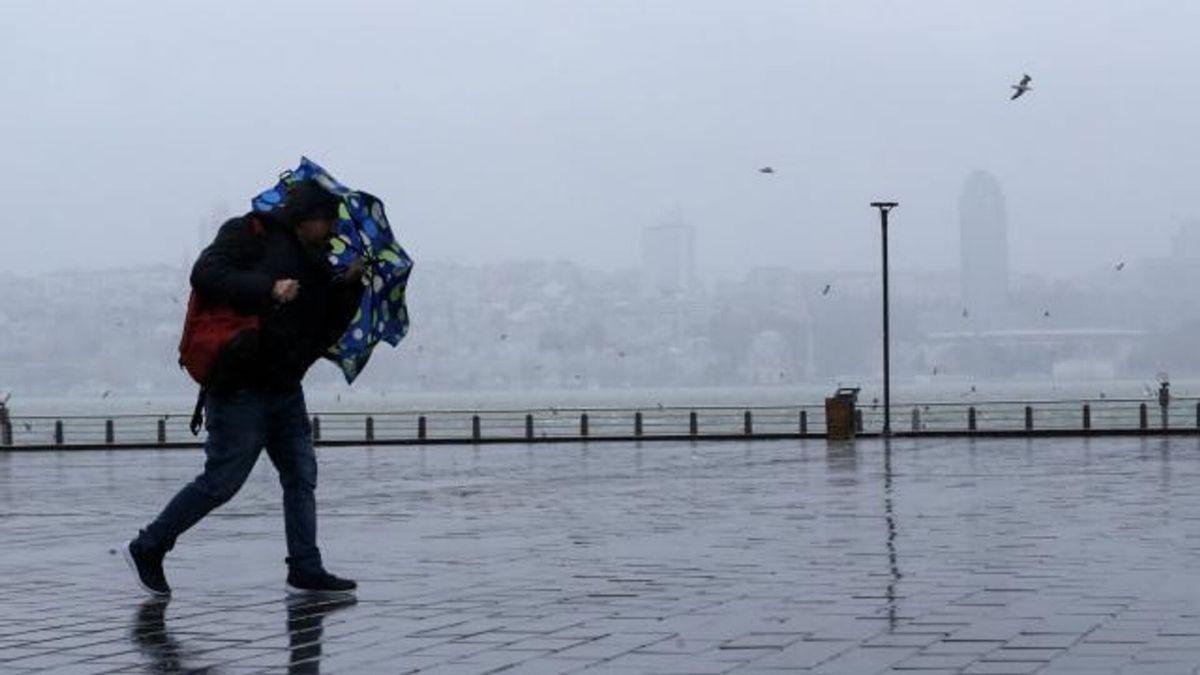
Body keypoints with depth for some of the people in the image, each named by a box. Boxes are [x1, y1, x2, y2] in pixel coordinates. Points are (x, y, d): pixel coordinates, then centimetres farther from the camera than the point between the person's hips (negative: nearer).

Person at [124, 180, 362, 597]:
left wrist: (349, 286, 2)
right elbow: (205, 276, -19)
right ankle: (147, 549, 10)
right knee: (222, 480, -4)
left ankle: (305, 571, 9)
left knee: (301, 477, 5)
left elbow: (325, 331, 15)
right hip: (240, 386, -8)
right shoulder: (250, 235, -5)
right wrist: (268, 289, -27)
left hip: (285, 388, 8)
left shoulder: (315, 263, 17)